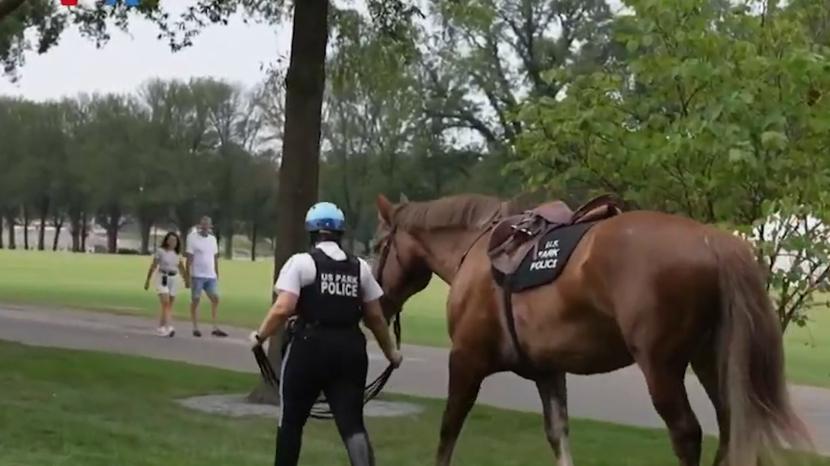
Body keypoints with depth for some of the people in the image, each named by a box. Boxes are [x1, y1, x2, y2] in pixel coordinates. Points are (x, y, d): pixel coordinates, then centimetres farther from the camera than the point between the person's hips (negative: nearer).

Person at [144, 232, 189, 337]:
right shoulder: (160, 251, -4)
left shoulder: (177, 254, 11)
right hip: (162, 278, -5)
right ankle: (169, 327, -24)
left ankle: (161, 327, 14)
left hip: (173, 280, 5)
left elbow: (181, 268, 15)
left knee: (169, 305, 4)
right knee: (165, 303, -16)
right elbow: (153, 266, -3)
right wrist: (147, 280, -3)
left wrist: (186, 280, 6)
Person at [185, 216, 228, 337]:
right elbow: (189, 258, -7)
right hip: (197, 275, -5)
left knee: (215, 299, 0)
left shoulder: (212, 239, 13)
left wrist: (217, 274, 15)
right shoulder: (193, 237, -4)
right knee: (195, 300, 0)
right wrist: (188, 276, -11)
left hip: (211, 276, 5)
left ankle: (215, 328, 4)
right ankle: (195, 328, 6)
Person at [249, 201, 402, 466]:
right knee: (351, 422, 2)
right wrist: (390, 352, 24)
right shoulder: (360, 267, 9)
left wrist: (260, 336, 2)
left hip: (310, 346, -3)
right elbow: (375, 317, 11)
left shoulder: (301, 262, -4)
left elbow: (283, 309, -13)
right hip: (350, 348, 3)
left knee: (292, 419, 15)